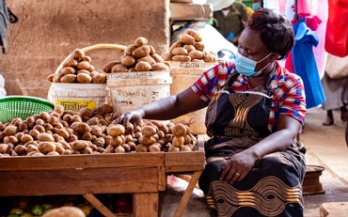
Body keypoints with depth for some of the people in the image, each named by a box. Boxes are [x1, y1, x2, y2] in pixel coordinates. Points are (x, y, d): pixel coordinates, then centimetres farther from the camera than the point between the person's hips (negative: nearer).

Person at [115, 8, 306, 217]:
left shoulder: (290, 84, 0)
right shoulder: (222, 73, 9)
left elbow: (287, 133, -15)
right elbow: (178, 103, 12)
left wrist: (252, 153, -35)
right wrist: (141, 111, -9)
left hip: (272, 153, -1)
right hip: (223, 155, 2)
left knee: (276, 169, -38)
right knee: (221, 171, -36)